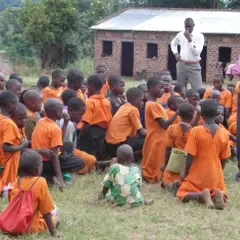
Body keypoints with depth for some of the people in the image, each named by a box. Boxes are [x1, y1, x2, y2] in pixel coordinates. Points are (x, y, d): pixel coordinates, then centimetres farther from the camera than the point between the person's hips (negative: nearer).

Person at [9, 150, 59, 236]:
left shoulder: (17, 181, 1)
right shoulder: (40, 182, -14)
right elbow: (46, 212, -10)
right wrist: (53, 232, -3)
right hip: (30, 228, -4)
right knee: (54, 218, 21)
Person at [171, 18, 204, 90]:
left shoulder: (199, 36, -8)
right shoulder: (180, 35, 4)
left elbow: (197, 52, -18)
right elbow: (173, 43, 26)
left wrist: (190, 40, -24)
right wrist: (175, 53, 11)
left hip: (194, 66, -3)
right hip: (181, 65, 4)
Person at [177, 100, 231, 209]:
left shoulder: (196, 131, -14)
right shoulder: (224, 133, -3)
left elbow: (190, 156, -13)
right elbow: (223, 159, 4)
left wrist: (185, 173, 1)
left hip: (197, 175, -3)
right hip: (216, 175, 3)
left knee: (183, 194, 9)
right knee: (223, 196, 22)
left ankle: (202, 195, -19)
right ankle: (217, 194, -14)